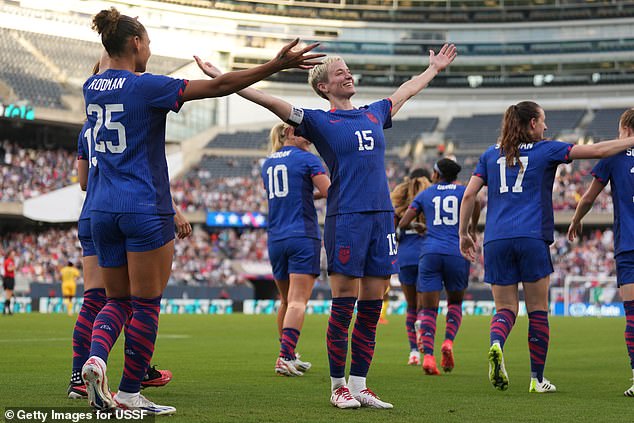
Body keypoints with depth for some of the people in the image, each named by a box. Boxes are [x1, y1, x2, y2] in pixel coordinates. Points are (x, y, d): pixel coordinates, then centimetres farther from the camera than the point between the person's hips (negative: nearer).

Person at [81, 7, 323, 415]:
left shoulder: (92, 86, 6)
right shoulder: (146, 86, -12)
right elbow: (218, 86, -15)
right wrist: (276, 65, -13)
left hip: (103, 210, 7)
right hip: (146, 210, -7)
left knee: (117, 301, 14)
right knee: (146, 305, 3)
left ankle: (96, 357, -13)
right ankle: (130, 395, 6)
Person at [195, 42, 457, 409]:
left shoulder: (374, 114, 19)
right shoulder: (318, 120, 3)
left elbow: (406, 90, 37)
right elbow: (271, 101, -3)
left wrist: (434, 68, 51)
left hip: (382, 215, 5)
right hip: (345, 217, -5)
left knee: (372, 306, 5)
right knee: (344, 305, -4)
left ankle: (359, 385, 12)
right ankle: (338, 386, 4)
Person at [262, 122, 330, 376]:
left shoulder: (267, 163, 16)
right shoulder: (307, 159, -4)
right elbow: (331, 194, -9)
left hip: (275, 239, 6)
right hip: (303, 237, -6)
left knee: (286, 300, 16)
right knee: (298, 301, -11)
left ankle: (288, 356, 24)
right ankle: (285, 357, -22)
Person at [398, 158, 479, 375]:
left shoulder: (425, 194, 16)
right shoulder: (462, 191, 12)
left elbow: (402, 223, 11)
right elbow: (475, 202, -11)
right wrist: (472, 231, 3)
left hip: (430, 252, 0)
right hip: (457, 253, 0)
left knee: (428, 309, 1)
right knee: (455, 302, 20)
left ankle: (427, 355, -19)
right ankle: (448, 343, -5)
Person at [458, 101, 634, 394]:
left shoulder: (491, 154, 14)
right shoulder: (545, 150, 4)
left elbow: (469, 195, 7)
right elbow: (597, 150, -1)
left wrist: (463, 233, 14)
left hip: (496, 241, 3)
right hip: (532, 238, -3)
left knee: (505, 309, 7)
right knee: (538, 311, 8)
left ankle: (496, 344, -26)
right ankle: (537, 378, 10)